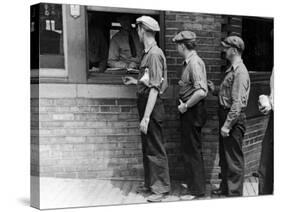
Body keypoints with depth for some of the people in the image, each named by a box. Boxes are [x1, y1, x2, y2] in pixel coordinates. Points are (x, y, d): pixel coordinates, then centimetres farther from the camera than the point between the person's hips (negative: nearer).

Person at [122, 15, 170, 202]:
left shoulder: (154, 54, -18)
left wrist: (146, 117, -23)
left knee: (155, 149, -1)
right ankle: (150, 184, 28)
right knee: (147, 148, 17)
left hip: (152, 107, -10)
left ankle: (162, 188, 8)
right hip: (146, 106, 10)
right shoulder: (149, 53, 10)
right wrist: (135, 81, 31)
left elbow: (154, 87, -22)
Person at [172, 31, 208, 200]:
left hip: (193, 111, -10)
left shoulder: (195, 63, -20)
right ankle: (194, 182, 31)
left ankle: (197, 190, 8)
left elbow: (201, 92, -28)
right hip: (189, 111, 10)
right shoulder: (189, 62, 11)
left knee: (192, 150, -1)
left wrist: (185, 106, -20)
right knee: (191, 148, 19)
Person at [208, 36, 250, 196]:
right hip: (226, 116, 10)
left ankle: (235, 194, 9)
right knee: (224, 155, 19)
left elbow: (238, 102, -23)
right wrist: (215, 90, 6)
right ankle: (225, 188, 32)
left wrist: (227, 125, -23)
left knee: (234, 159, 0)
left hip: (234, 119, -10)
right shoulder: (232, 70, 12)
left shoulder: (240, 72, -19)